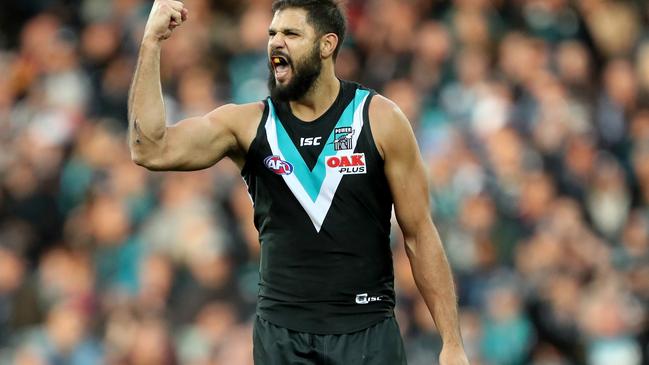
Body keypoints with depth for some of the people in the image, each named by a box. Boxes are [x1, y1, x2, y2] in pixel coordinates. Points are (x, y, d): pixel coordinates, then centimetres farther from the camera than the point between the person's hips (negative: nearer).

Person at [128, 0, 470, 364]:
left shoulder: (379, 119, -2)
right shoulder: (246, 124, 2)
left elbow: (420, 234, 0)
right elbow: (151, 150, -11)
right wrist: (152, 42, -13)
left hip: (366, 333, -2)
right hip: (281, 333, 2)